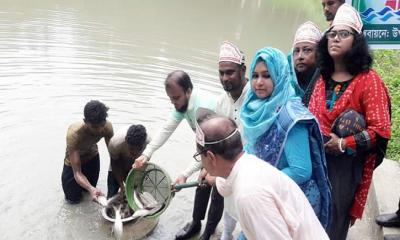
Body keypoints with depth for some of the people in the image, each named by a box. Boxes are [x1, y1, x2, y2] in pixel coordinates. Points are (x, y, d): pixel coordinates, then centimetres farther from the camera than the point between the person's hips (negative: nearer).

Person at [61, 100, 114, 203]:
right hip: (74, 160, -3)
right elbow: (77, 173, -39)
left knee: (88, 188, 19)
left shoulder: (107, 126, -33)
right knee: (74, 199, 7)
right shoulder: (74, 133, -43)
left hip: (92, 156, 3)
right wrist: (91, 189, -58)